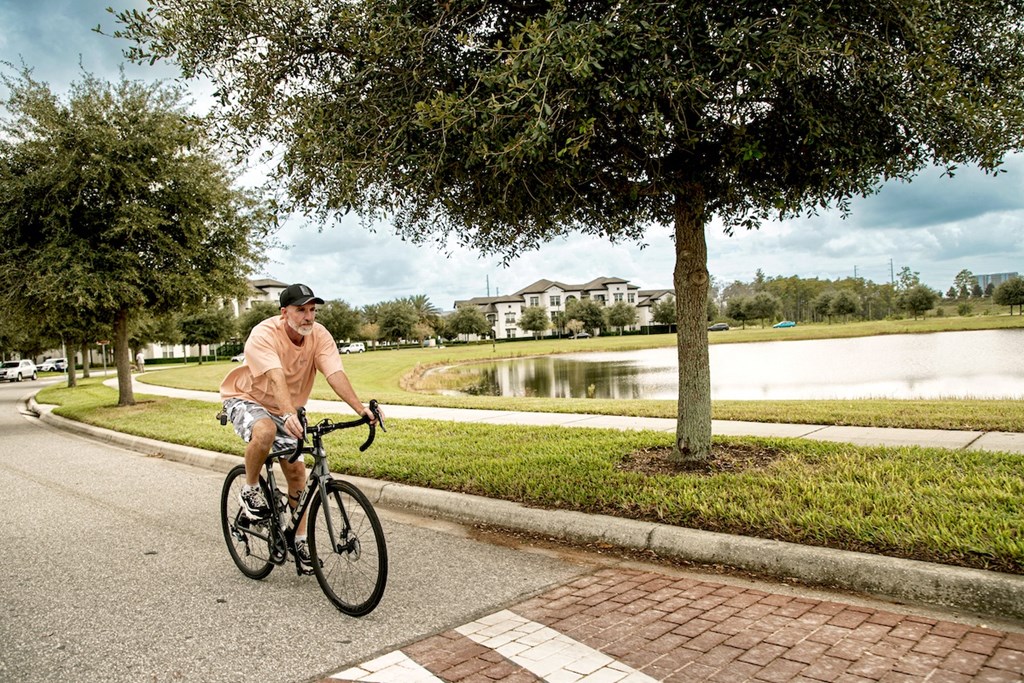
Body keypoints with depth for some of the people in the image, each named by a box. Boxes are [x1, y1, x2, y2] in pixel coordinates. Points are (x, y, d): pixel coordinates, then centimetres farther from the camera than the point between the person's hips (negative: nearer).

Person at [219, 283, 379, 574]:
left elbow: (335, 373, -28)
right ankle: (250, 491, -11)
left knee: (297, 470, -3)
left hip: (285, 409, 5)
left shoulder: (319, 335, -16)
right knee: (265, 431, -38)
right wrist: (288, 415, -59)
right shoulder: (264, 334, -29)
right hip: (247, 399, -4)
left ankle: (300, 539, 12)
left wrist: (360, 408, -42)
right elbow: (276, 377, -44)